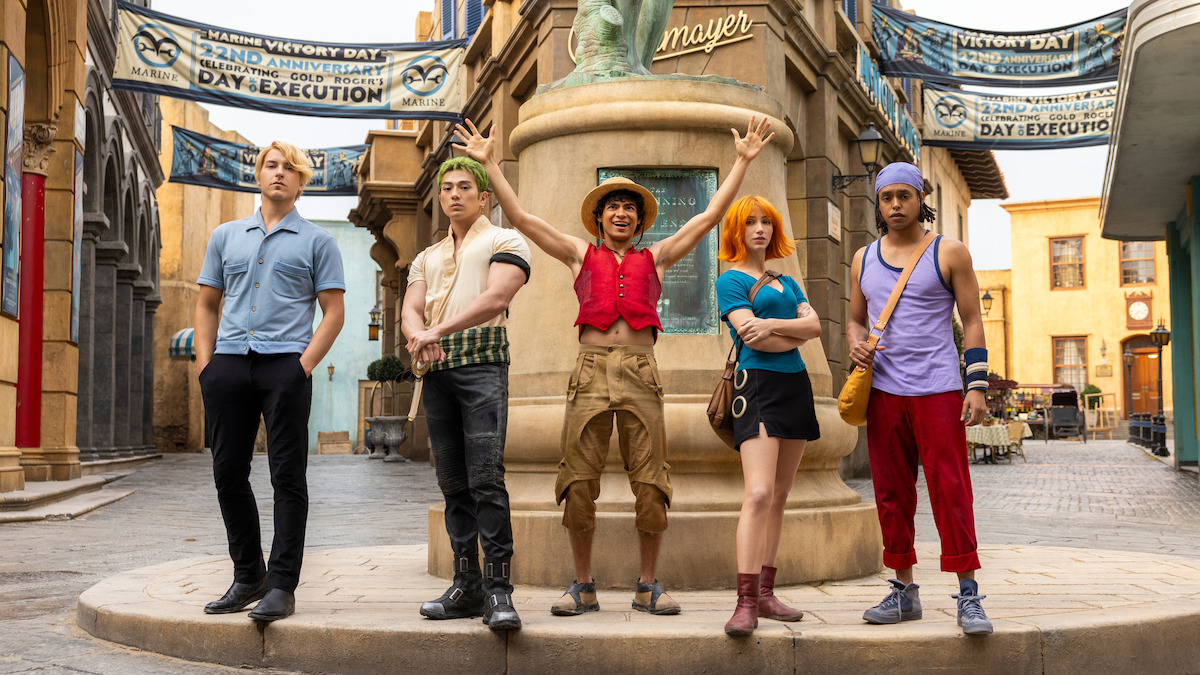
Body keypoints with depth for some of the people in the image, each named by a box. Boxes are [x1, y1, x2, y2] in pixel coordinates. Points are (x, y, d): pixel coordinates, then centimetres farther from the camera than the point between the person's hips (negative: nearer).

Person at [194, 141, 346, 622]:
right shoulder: (226, 236, 18)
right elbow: (207, 304, 19)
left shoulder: (316, 242, 8)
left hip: (284, 364, -4)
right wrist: (204, 362, 5)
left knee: (287, 476, -5)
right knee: (228, 474, 6)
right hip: (229, 363, 4)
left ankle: (282, 586, -2)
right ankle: (248, 576, 19)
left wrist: (305, 364, -10)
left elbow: (334, 311, 3)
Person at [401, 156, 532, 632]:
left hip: (482, 363, -6)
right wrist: (419, 336, -14)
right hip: (436, 370, 6)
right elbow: (410, 312, 11)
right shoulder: (427, 258, 26)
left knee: (486, 478, -15)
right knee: (453, 483, 5)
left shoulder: (504, 242, 9)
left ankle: (498, 591, -15)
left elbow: (495, 298, -9)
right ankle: (467, 588, 9)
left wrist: (438, 330, -17)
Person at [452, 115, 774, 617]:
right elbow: (521, 218, 15)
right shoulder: (581, 255, 18)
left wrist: (743, 161, 14)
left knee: (650, 484, -2)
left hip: (641, 373, 0)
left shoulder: (655, 257, 19)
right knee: (579, 482, -2)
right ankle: (583, 587, 9)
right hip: (591, 370, 0)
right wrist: (489, 163, 11)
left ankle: (648, 586, 10)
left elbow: (710, 216, 17)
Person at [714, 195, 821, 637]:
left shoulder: (786, 282, 21)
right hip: (758, 385, -7)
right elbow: (752, 338, -12)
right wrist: (798, 333, 2)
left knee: (779, 497, 6)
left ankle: (765, 594, 11)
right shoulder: (731, 280, 0)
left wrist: (773, 324, -12)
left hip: (795, 385, 7)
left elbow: (814, 324, 5)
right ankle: (746, 603, -20)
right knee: (759, 494, -18)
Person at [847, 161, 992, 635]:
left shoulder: (949, 253, 3)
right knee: (892, 493, 6)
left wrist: (977, 386, -7)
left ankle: (968, 596, -3)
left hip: (938, 389, -4)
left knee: (950, 490, -7)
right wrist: (855, 343, -2)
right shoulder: (863, 259, 14)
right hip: (884, 390, 4)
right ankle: (904, 592, 16)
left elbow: (972, 321, 2)